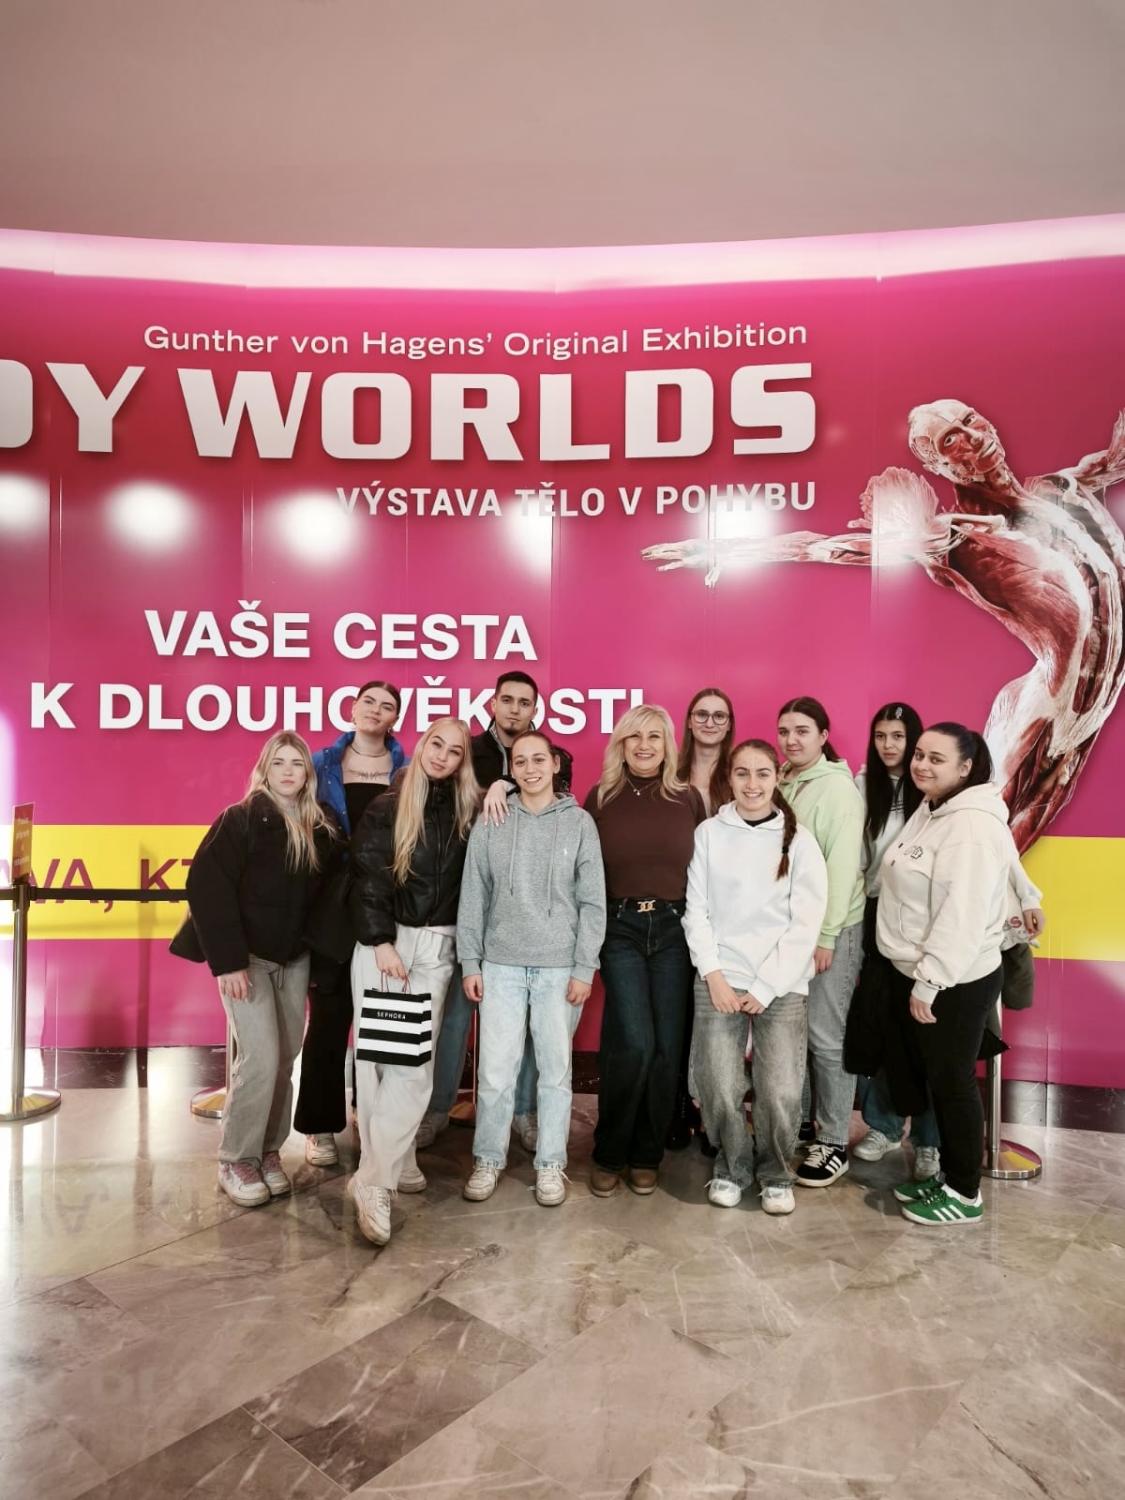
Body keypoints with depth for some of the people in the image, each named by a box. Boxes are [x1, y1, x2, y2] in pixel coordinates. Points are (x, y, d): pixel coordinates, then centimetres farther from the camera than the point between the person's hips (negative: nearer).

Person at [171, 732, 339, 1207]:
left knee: (285, 1060, 7)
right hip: (247, 957, -5)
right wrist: (228, 960, -20)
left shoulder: (322, 830, 5)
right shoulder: (241, 819, -10)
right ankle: (236, 1160, 8)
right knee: (260, 1059, -9)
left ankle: (269, 1151, 23)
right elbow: (208, 886, -16)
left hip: (295, 959, 5)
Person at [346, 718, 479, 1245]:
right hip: (384, 940, -2)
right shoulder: (386, 809, -1)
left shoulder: (467, 810, 6)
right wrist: (381, 941, -13)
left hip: (436, 946, 2)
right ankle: (381, 1173, 9)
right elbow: (367, 879, -6)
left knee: (416, 1060, -2)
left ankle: (377, 1174, 8)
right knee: (379, 1054, -3)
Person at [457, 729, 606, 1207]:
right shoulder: (491, 823, 4)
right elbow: (473, 896, 5)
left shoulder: (579, 822, 1)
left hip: (560, 966, -1)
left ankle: (550, 1163, 23)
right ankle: (488, 1159, 23)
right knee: (495, 1070, 5)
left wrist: (585, 968, -5)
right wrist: (470, 962, 1)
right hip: (501, 964, 1)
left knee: (556, 1068, 8)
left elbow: (592, 902, 0)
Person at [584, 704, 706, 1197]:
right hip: (619, 928, -2)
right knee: (634, 1043, -11)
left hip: (674, 929, 2)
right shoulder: (601, 797, 3)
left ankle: (646, 1155, 23)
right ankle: (609, 1154, 11)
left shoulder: (689, 799, 5)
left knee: (667, 1046, 4)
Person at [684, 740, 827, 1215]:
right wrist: (714, 975, -7)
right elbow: (696, 910, 2)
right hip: (718, 979, 1)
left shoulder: (799, 841, 0)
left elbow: (806, 923, -3)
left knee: (780, 1092, -4)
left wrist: (764, 987, -7)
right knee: (718, 1086, -3)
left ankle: (776, 1173, 24)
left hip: (781, 984, 0)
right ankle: (732, 1167, 24)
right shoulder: (709, 833, 2)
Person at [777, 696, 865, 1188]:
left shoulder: (837, 785, -9)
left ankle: (833, 1143, 13)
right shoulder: (782, 784, 9)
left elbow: (843, 864, -14)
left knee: (826, 1036, 0)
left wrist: (826, 935, -15)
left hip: (831, 929, -6)